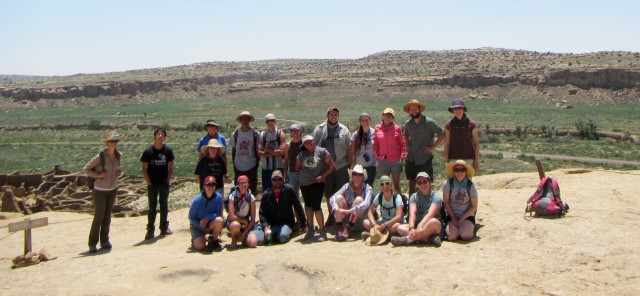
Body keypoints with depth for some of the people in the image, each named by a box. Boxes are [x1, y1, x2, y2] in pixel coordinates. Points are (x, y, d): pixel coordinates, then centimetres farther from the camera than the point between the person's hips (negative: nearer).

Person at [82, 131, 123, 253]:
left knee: (107, 216, 10)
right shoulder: (100, 156, -16)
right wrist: (98, 175, -21)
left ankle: (104, 241, 20)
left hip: (113, 189, 5)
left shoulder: (119, 155, -1)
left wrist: (118, 172, 1)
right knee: (98, 217, -2)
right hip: (100, 190, -5)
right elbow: (85, 169, -9)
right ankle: (93, 243, 8)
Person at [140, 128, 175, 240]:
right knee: (152, 207, 2)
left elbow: (170, 167, 3)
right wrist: (148, 183, -8)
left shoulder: (168, 150, -2)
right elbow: (144, 169, -4)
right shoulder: (148, 151, -6)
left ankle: (164, 228, 19)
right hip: (152, 183, -2)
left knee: (164, 206, 10)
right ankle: (150, 230, 7)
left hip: (164, 183, 2)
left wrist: (168, 180, -3)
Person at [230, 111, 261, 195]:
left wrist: (257, 162, -1)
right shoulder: (235, 134, 2)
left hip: (251, 167, -1)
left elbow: (258, 150, 5)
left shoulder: (255, 134, -2)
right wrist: (234, 164, 7)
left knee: (252, 189, 3)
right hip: (238, 167, 1)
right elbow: (233, 149, 10)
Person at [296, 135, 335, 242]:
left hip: (317, 183, -5)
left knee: (316, 206, -10)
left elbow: (332, 166, -4)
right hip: (304, 184, 5)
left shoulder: (322, 151, -4)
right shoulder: (301, 154, 7)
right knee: (308, 206, 15)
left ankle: (322, 231, 1)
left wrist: (323, 175, -13)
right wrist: (305, 173, 7)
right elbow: (297, 167, 20)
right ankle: (310, 229, 28)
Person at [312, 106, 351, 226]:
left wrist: (351, 161, 3)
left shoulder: (344, 130, 7)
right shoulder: (319, 129, 5)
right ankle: (331, 216, 24)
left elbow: (350, 147, 9)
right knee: (328, 194, 11)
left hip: (341, 166, -1)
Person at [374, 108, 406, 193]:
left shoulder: (397, 128, -1)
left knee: (396, 184, 3)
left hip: (395, 160, -2)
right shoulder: (377, 128, 3)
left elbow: (402, 143, 3)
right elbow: (375, 143, 9)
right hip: (383, 160, 2)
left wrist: (402, 156, -3)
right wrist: (376, 155, 3)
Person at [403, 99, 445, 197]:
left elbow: (442, 134, -7)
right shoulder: (408, 124, 2)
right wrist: (407, 145, 7)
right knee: (411, 183, 11)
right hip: (411, 159, 4)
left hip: (425, 159, -4)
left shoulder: (429, 122, -11)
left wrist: (433, 147, -11)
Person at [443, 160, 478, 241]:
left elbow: (474, 206, 0)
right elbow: (446, 202, 0)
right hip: (452, 215, 0)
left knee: (465, 235, -26)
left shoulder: (471, 185, -3)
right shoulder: (449, 183, -4)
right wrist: (453, 217, -6)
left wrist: (462, 218, -9)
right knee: (452, 236, -24)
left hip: (467, 216, 0)